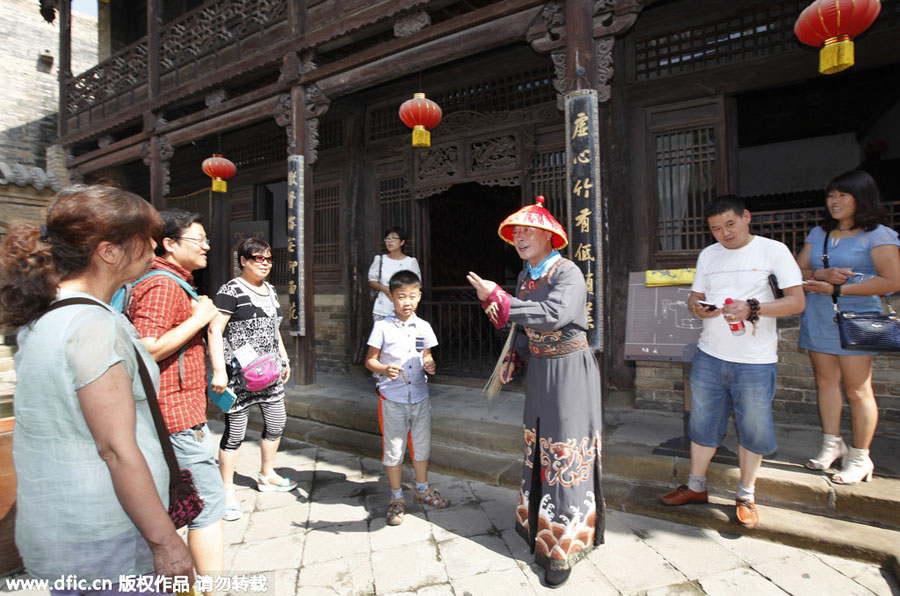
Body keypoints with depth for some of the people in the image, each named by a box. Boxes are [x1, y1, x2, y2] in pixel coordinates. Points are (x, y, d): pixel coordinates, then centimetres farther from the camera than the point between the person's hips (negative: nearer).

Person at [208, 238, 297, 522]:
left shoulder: (269, 289, 13)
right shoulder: (231, 291, -11)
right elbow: (215, 331, -16)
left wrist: (284, 358, 21)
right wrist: (219, 371, -22)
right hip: (239, 374, -8)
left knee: (276, 424, 16)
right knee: (235, 432, 0)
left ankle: (266, 475, 37)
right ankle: (227, 491, 17)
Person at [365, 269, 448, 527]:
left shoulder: (424, 327, 2)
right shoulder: (382, 327, -8)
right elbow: (370, 360, -5)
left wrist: (430, 365, -8)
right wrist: (384, 369, -24)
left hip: (420, 397, 4)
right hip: (392, 399, -3)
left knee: (422, 445, 17)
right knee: (393, 449, 9)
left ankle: (423, 489, 39)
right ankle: (397, 498, 28)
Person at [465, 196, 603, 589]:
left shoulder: (568, 273, -18)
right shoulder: (525, 276, 7)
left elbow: (554, 316, -36)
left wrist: (497, 299, -35)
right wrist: (514, 358, 3)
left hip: (570, 371, -8)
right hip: (539, 369, 8)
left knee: (565, 453, -1)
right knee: (538, 446, 18)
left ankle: (564, 548, 14)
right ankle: (540, 524, 39)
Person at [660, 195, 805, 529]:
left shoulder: (773, 251, -4)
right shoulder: (707, 255, 10)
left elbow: (797, 301, -8)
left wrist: (752, 308, -22)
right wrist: (696, 308, -7)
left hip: (756, 362, -4)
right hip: (709, 356, 4)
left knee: (753, 430, 7)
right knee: (703, 424, 12)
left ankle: (746, 495, 27)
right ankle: (696, 487, 28)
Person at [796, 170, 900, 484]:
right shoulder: (818, 234, 13)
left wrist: (836, 289, -14)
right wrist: (822, 274, -12)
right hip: (818, 318, 5)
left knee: (857, 388, 0)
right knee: (825, 381, 9)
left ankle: (860, 457, 12)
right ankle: (832, 444, 22)